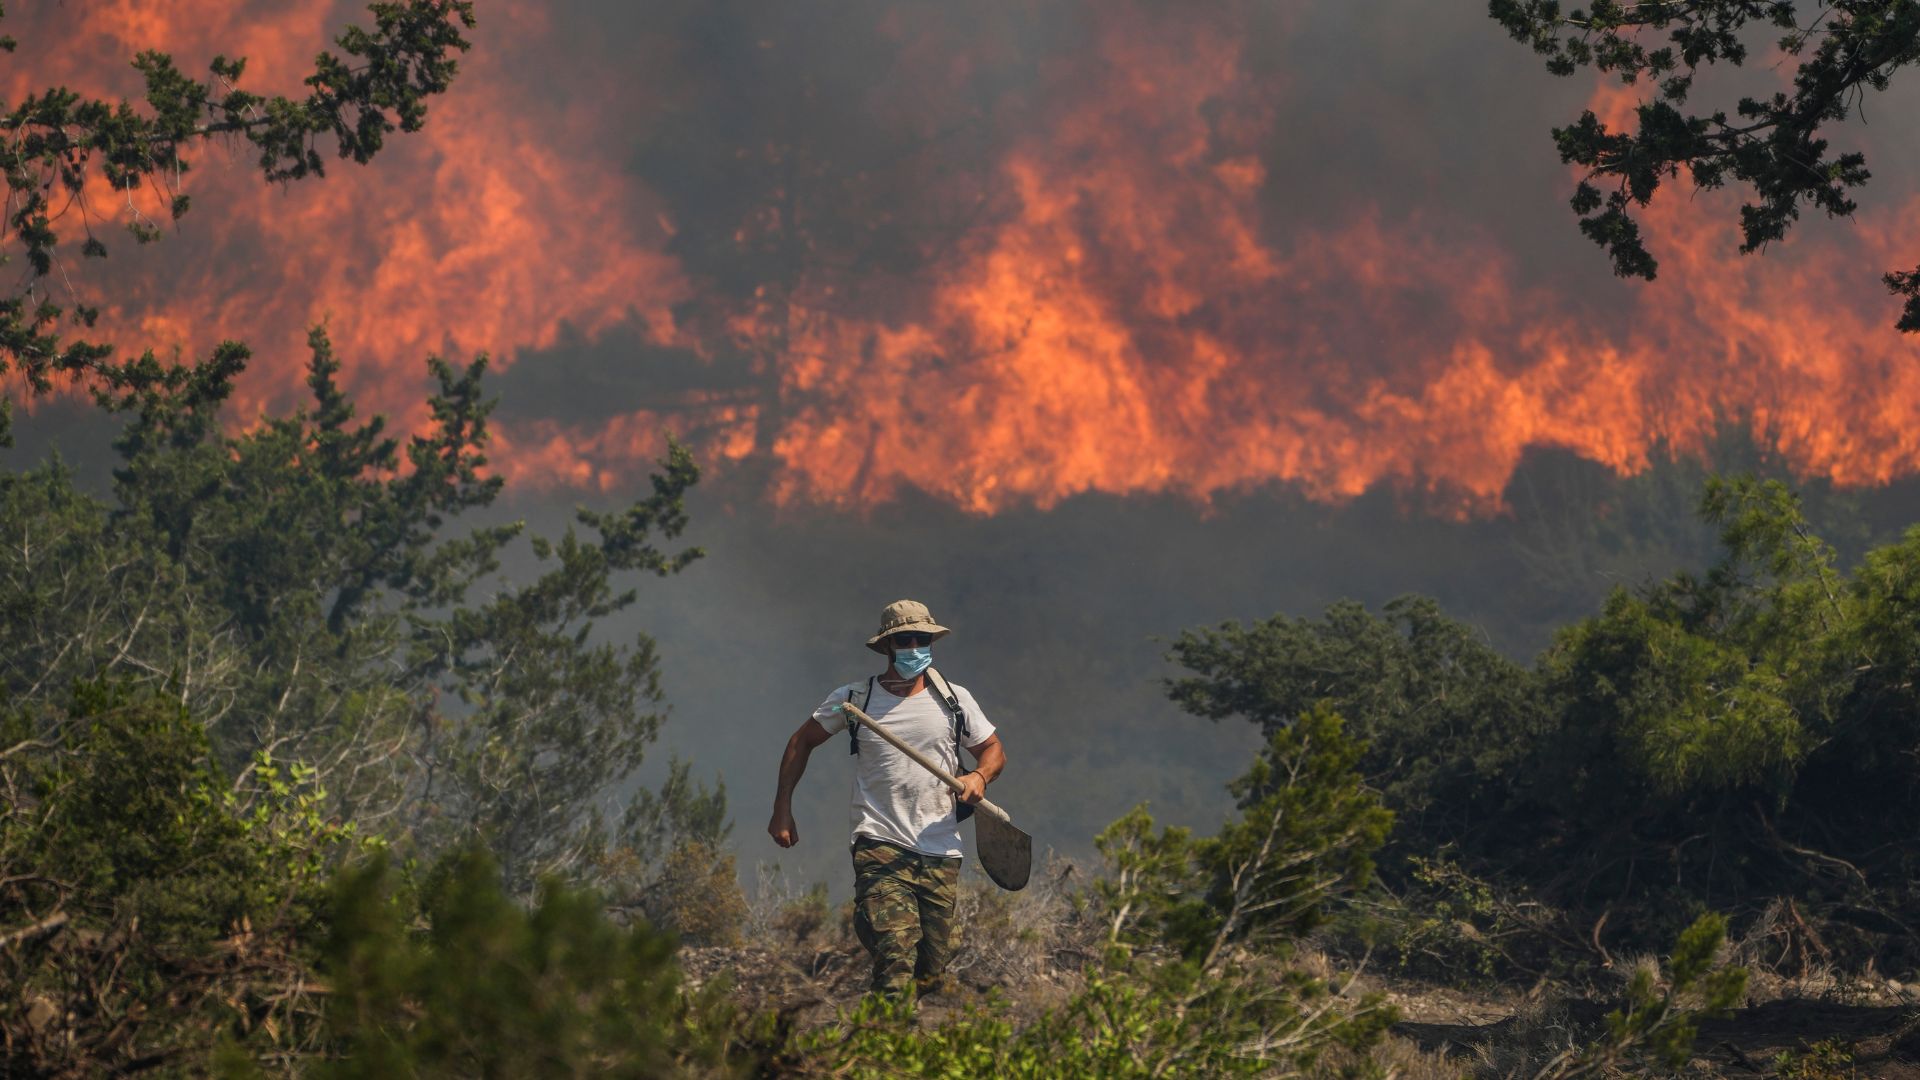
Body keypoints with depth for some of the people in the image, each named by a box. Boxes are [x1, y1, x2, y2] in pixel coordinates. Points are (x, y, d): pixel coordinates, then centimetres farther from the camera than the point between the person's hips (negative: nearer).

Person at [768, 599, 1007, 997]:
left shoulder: (954, 700, 8)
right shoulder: (854, 699, 3)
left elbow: (993, 749, 19)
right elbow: (801, 742, 15)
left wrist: (980, 775, -5)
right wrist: (782, 810, 10)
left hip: (941, 852, 3)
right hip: (880, 846, -3)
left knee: (932, 971, 2)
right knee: (895, 952, -25)